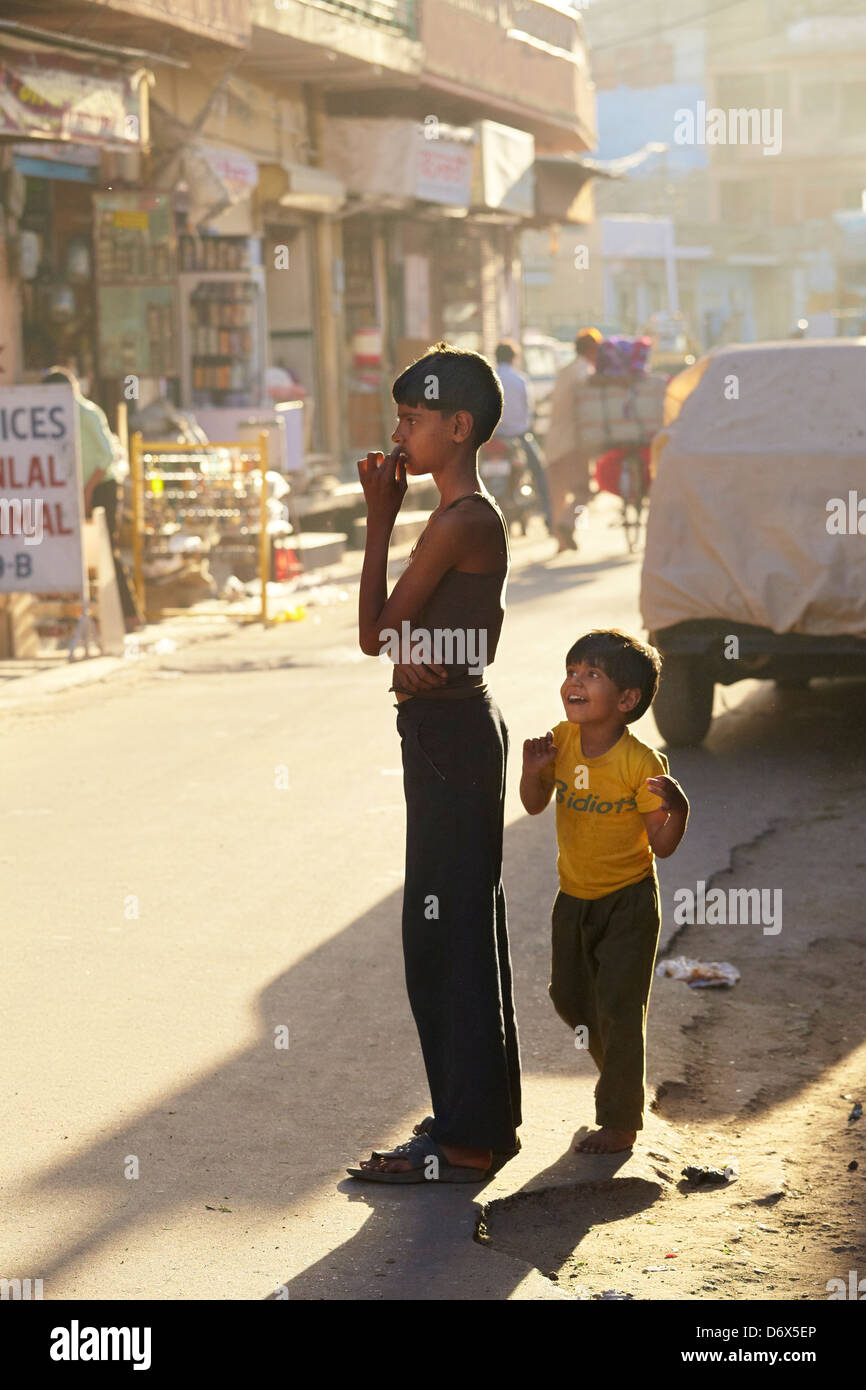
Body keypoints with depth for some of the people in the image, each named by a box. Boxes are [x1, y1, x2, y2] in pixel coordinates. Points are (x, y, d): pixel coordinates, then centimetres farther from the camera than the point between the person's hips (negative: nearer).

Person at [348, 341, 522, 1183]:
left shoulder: (460, 520, -18)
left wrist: (378, 519, -6)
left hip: (451, 734, -11)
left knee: (446, 931, -5)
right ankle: (484, 1118, 25)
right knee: (462, 927, 15)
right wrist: (414, 655, -2)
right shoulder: (469, 517, 15)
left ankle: (465, 1142, 1)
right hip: (454, 728, 11)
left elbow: (374, 633, -13)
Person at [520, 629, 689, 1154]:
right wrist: (533, 771, -13)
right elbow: (535, 806, 7)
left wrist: (678, 809, -36)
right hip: (574, 898, 6)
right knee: (570, 999, 17)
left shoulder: (641, 763, -22)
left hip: (628, 901, -6)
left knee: (618, 1010, -4)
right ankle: (621, 1078, 42)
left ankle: (621, 1121, 10)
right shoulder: (561, 742, -7)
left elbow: (662, 845, -17)